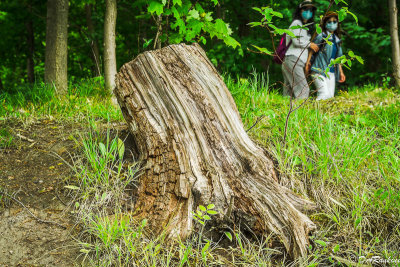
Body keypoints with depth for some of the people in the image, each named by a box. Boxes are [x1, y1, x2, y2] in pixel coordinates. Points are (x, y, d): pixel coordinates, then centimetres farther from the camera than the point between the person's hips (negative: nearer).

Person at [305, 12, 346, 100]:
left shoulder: (337, 40, 16)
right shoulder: (321, 36, -2)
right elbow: (312, 50, 0)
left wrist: (341, 72, 21)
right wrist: (308, 63, -8)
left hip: (331, 71, 7)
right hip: (319, 70, -7)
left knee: (331, 95, 2)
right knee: (324, 94, -20)